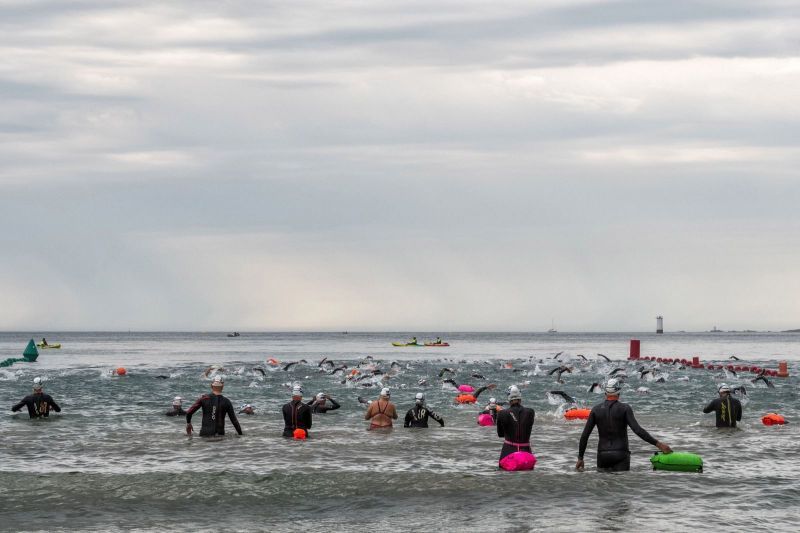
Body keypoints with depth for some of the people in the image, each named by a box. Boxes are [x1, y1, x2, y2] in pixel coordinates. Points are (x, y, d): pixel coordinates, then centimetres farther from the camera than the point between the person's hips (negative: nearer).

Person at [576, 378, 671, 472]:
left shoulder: (596, 409, 2)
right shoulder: (625, 408, -7)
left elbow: (584, 435, 2)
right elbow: (638, 430, -17)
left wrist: (580, 458, 9)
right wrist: (658, 444, -15)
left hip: (603, 455, 2)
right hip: (620, 456, -2)